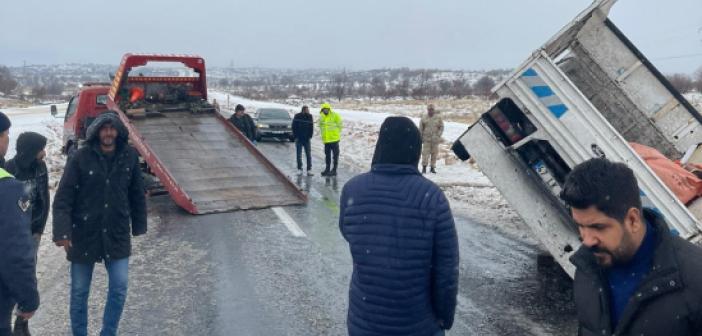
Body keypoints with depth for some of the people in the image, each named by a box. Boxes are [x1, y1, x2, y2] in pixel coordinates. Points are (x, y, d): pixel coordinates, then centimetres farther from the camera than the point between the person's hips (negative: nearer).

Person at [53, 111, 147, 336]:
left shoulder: (129, 156, -2)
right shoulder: (81, 158, -11)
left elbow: (137, 194, 7)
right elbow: (63, 198, -11)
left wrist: (139, 225, 9)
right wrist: (62, 231, -19)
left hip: (117, 233, 2)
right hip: (83, 233, -1)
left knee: (119, 289, 3)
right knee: (79, 291, 11)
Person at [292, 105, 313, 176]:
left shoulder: (309, 116, 1)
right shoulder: (297, 116, -6)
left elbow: (311, 127, 7)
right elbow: (294, 127, -3)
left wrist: (310, 136, 0)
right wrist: (296, 136, -7)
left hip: (307, 139, 2)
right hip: (299, 138, -1)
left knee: (309, 155, -2)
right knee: (299, 155, 4)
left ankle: (309, 170, -1)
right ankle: (300, 169, 11)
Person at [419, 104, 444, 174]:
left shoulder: (438, 117, 3)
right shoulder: (424, 118, 3)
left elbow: (441, 127, 5)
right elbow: (420, 129, 6)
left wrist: (438, 135, -7)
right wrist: (421, 137, 1)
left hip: (435, 139, 1)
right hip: (426, 139, -1)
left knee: (434, 153, 5)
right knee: (425, 153, -8)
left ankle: (433, 168, 13)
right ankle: (424, 167, -3)